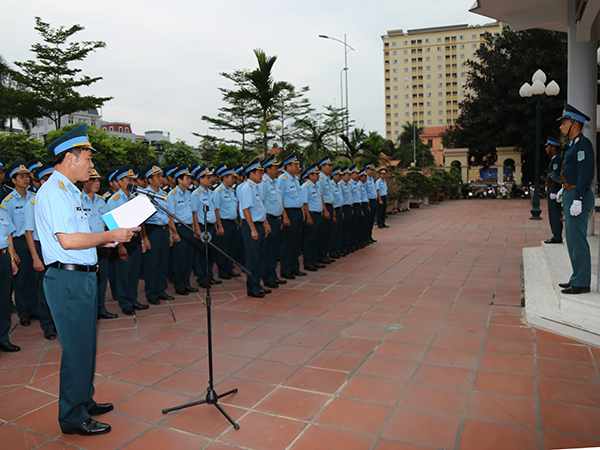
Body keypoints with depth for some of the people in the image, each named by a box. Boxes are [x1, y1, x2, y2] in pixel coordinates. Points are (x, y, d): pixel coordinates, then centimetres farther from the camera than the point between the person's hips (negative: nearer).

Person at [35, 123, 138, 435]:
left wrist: (104, 240, 13)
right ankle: (73, 418, 13)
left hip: (82, 278, 10)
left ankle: (84, 401, 34)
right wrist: (109, 236, -15)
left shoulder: (68, 191, 17)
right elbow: (67, 240, -24)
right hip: (69, 280, -10)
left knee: (85, 346, 19)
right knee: (76, 349, -1)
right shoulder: (53, 192, -15)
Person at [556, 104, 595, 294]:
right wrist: (565, 189, 21)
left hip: (578, 196, -11)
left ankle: (581, 283, 0)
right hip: (571, 195, 11)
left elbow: (586, 173, -21)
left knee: (577, 240, -6)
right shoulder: (574, 144, 17)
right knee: (572, 239, 15)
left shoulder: (583, 143, -14)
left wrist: (577, 200, -24)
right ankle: (578, 278, 23)